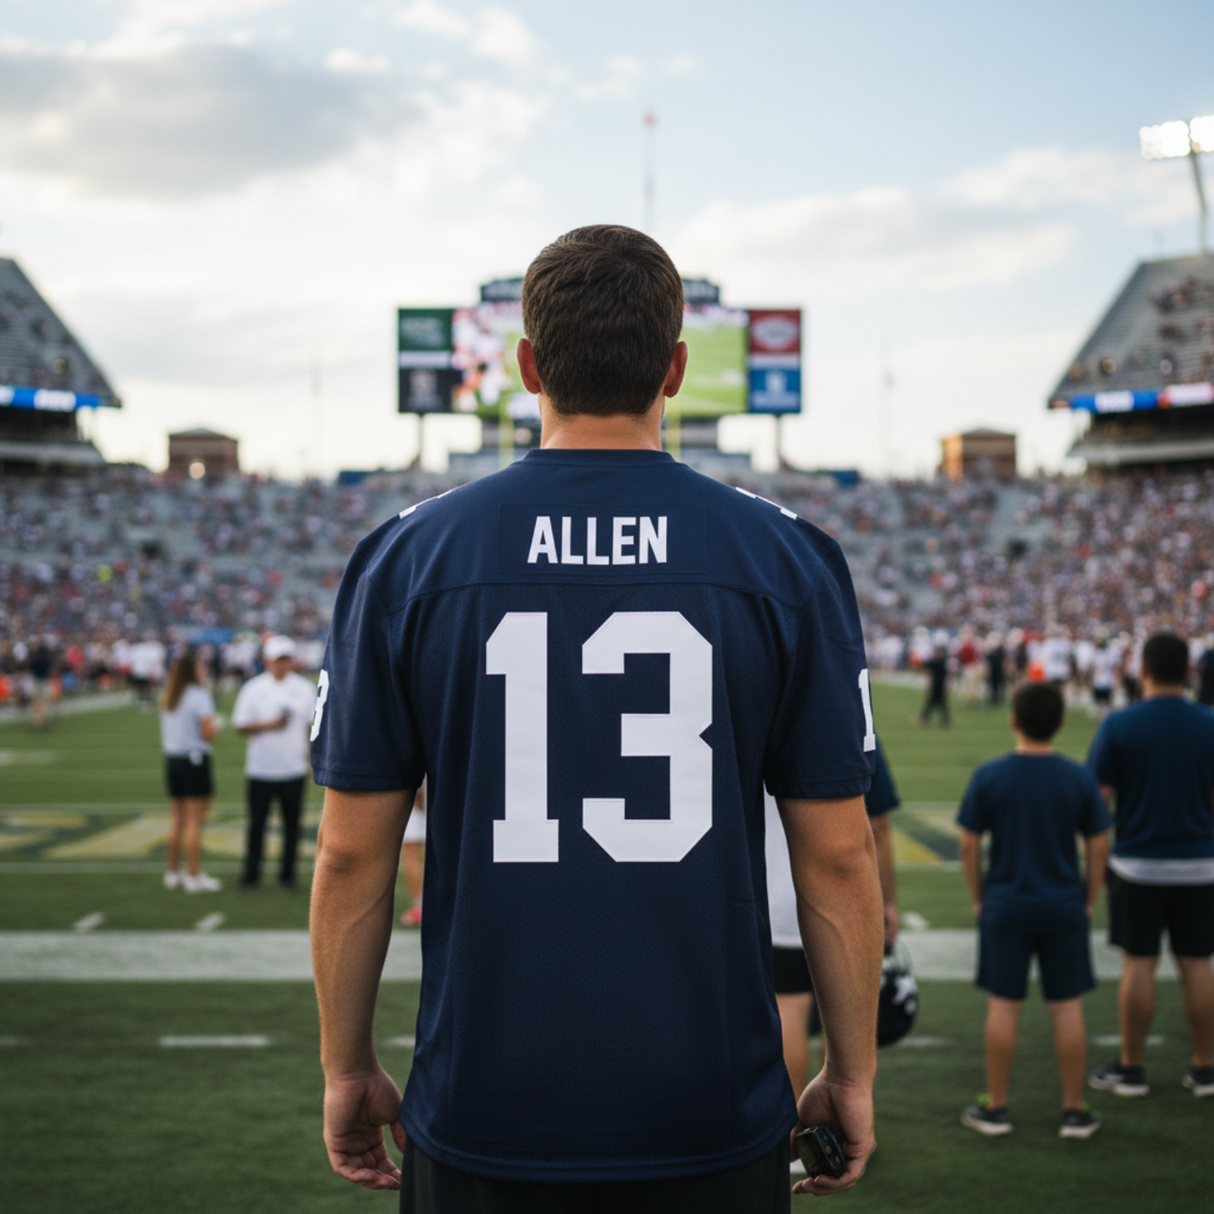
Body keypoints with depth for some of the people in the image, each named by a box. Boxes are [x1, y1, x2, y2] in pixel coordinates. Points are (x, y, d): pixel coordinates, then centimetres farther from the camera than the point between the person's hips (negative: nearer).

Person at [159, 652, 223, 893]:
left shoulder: (167, 697, 10)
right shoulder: (199, 695, -12)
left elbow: (167, 732, 12)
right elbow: (208, 733, -17)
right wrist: (218, 724, 3)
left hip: (171, 759, 7)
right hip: (195, 760, -7)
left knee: (177, 819, 15)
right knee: (195, 821, -3)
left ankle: (173, 873, 21)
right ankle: (194, 876, 0)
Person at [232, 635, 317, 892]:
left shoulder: (305, 688, 6)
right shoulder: (253, 689, 0)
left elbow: (313, 726, 10)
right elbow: (241, 727, -1)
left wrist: (311, 759, 3)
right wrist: (268, 725, -15)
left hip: (294, 770, 2)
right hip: (260, 770, -2)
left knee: (292, 823, 5)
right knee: (256, 823, 2)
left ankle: (287, 875, 15)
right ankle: (251, 874, 12)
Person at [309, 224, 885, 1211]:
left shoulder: (409, 559, -4)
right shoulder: (786, 562, -5)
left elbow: (353, 852, -1)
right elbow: (838, 853, -3)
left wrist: (348, 1069, 11)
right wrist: (851, 1073, 9)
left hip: (486, 1121, 1)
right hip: (710, 1124, 0)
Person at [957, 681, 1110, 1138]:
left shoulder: (988, 776, -8)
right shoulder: (1079, 779, -5)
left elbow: (969, 846, -4)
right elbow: (1098, 847, 0)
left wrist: (978, 898, 8)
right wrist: (1088, 901, 12)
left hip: (1005, 908, -1)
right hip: (1065, 910, 1)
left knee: (1004, 1006, 7)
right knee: (1067, 1008, 8)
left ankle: (996, 1108, 16)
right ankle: (1075, 1111, 15)